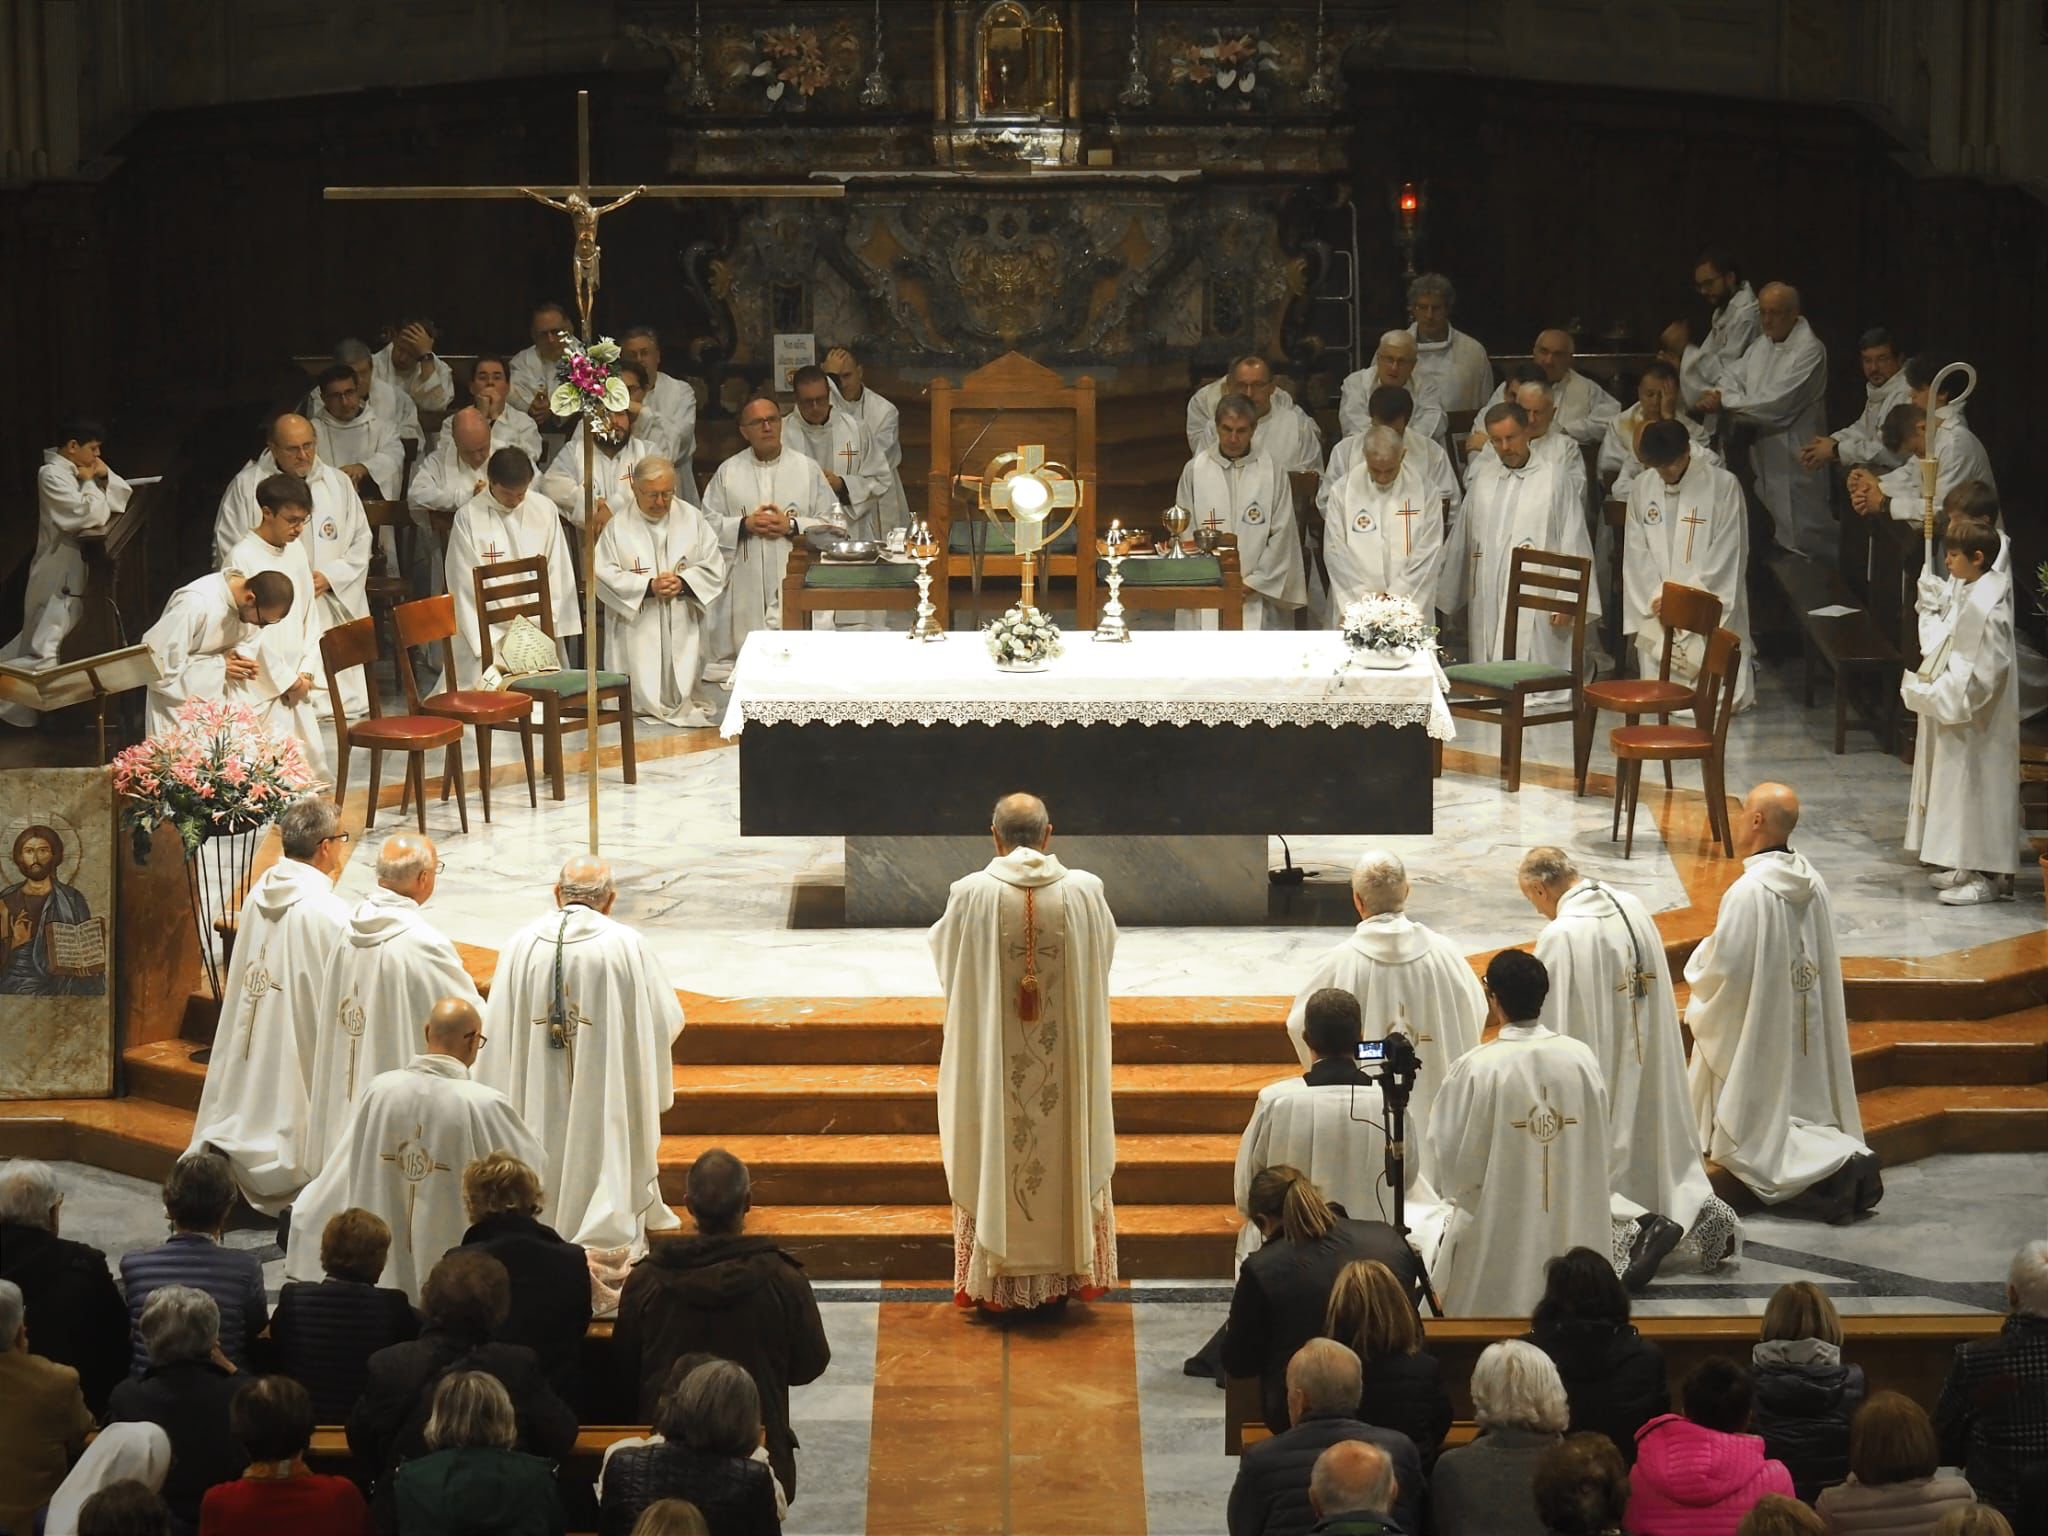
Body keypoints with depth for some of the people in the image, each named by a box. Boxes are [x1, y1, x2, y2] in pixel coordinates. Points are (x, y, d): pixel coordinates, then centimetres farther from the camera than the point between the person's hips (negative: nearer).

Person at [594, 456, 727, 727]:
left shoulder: (692, 519, 7)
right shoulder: (618, 527, 1)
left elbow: (714, 567, 4)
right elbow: (604, 575, -6)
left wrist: (684, 583, -15)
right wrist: (649, 586, -17)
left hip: (685, 629, 1)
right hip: (639, 631, -1)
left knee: (685, 683, -4)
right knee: (644, 691, -9)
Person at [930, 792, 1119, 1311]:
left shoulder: (971, 894, -15)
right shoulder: (1084, 891, -10)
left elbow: (944, 956, 0)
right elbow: (1104, 952, 6)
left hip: (991, 1056, -1)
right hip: (1066, 1058, 1)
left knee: (994, 1155, 11)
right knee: (1069, 1152, 16)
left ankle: (996, 1280, 17)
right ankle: (1068, 1270, 25)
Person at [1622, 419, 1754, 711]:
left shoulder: (1724, 486, -6)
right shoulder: (1642, 488, 7)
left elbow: (1726, 555, -8)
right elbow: (1637, 552, 8)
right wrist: (1656, 598, -7)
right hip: (1658, 612, 3)